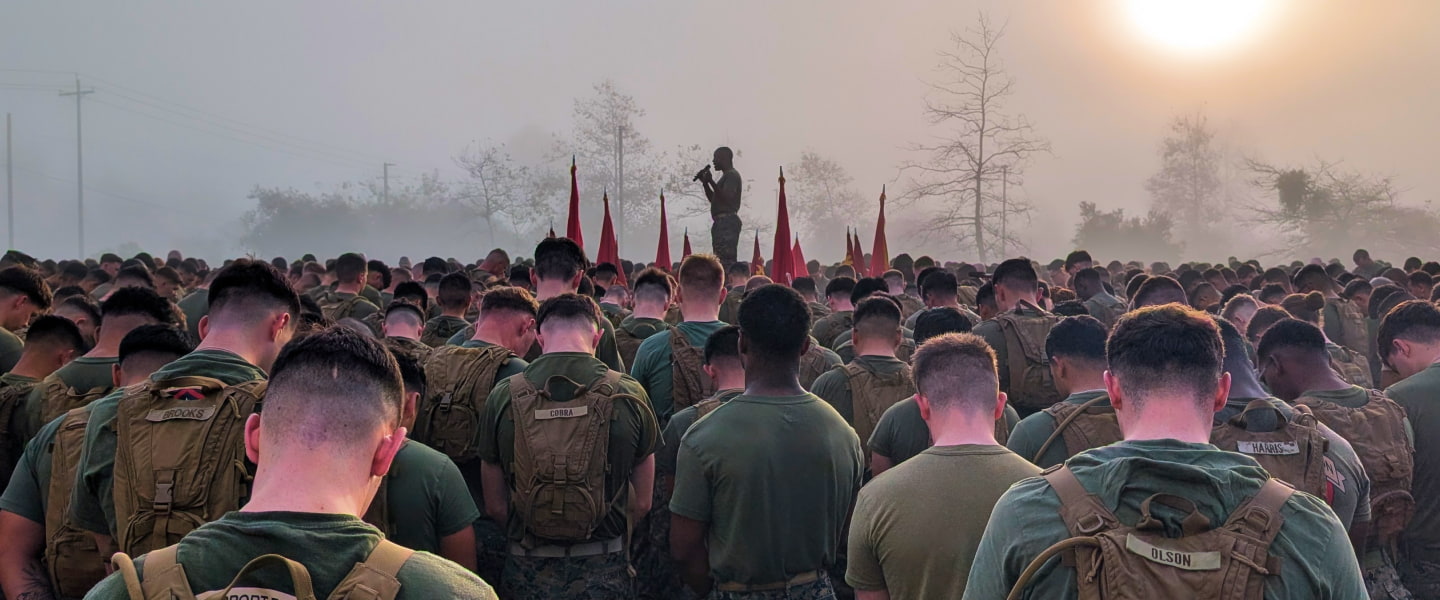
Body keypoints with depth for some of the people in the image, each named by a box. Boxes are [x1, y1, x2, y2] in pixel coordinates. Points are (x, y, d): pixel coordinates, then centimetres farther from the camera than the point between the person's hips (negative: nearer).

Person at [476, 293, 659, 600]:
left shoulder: (503, 396, -6)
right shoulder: (629, 394, -7)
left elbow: (496, 506, 0)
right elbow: (642, 504, 0)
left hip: (528, 567, 1)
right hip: (603, 567, -1)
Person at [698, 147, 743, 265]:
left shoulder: (732, 175, -7)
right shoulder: (726, 176, 24)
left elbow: (727, 198, -20)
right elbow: (713, 199, 28)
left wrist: (711, 182, -21)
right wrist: (705, 182, 17)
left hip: (727, 221, -11)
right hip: (722, 222, 11)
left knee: (725, 260, -17)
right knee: (720, 259, 8)